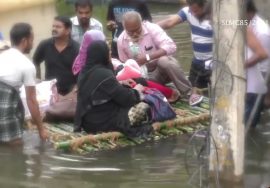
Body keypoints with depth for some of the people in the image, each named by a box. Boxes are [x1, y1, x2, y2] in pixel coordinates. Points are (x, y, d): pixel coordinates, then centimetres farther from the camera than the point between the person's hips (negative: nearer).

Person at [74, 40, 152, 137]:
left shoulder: (85, 71, 4)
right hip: (103, 123, -9)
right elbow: (125, 99, -17)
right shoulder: (104, 75, -24)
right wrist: (136, 91, 2)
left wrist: (122, 84, 14)